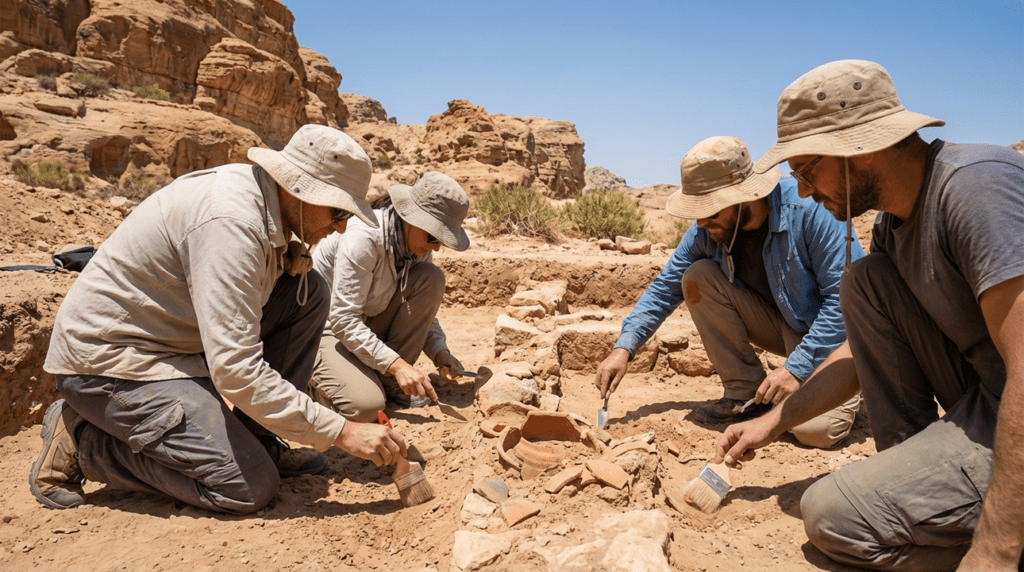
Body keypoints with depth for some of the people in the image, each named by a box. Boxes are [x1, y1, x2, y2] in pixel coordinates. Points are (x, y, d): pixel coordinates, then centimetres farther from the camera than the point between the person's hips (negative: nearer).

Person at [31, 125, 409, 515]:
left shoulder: (267, 200, -1)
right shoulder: (230, 220, -30)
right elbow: (236, 371, -35)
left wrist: (292, 260, -8)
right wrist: (342, 432, -30)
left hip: (176, 339, 9)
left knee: (309, 293, -2)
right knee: (250, 487, -16)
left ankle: (256, 439, 5)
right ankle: (81, 440, 1)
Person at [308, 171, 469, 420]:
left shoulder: (419, 243, -6)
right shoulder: (363, 237, -29)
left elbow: (421, 308, 4)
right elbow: (343, 319, -30)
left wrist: (439, 352, -13)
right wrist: (395, 363, -34)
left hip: (370, 326, 7)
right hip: (327, 329, -7)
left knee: (432, 278, -15)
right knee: (367, 405, -30)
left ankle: (389, 381, -7)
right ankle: (313, 378, 5)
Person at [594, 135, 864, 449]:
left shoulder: (808, 210, -28)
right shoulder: (706, 231, -12)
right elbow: (665, 287, -5)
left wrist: (797, 367, -28)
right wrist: (624, 347, -16)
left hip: (829, 331, -5)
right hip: (777, 323, 5)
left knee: (816, 429, -29)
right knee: (697, 277, -18)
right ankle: (745, 391, -6)